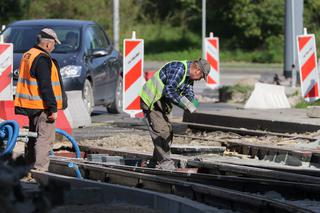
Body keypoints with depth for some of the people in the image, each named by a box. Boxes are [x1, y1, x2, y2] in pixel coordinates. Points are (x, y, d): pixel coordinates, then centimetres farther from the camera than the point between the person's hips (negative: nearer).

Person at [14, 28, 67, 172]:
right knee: (45, 139, -9)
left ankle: (29, 166, 25)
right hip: (42, 106, -10)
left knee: (33, 137, 19)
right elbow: (46, 87, -21)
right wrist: (53, 108, -20)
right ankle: (40, 170, -14)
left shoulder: (27, 56, 15)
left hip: (30, 105, 10)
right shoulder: (42, 59, -17)